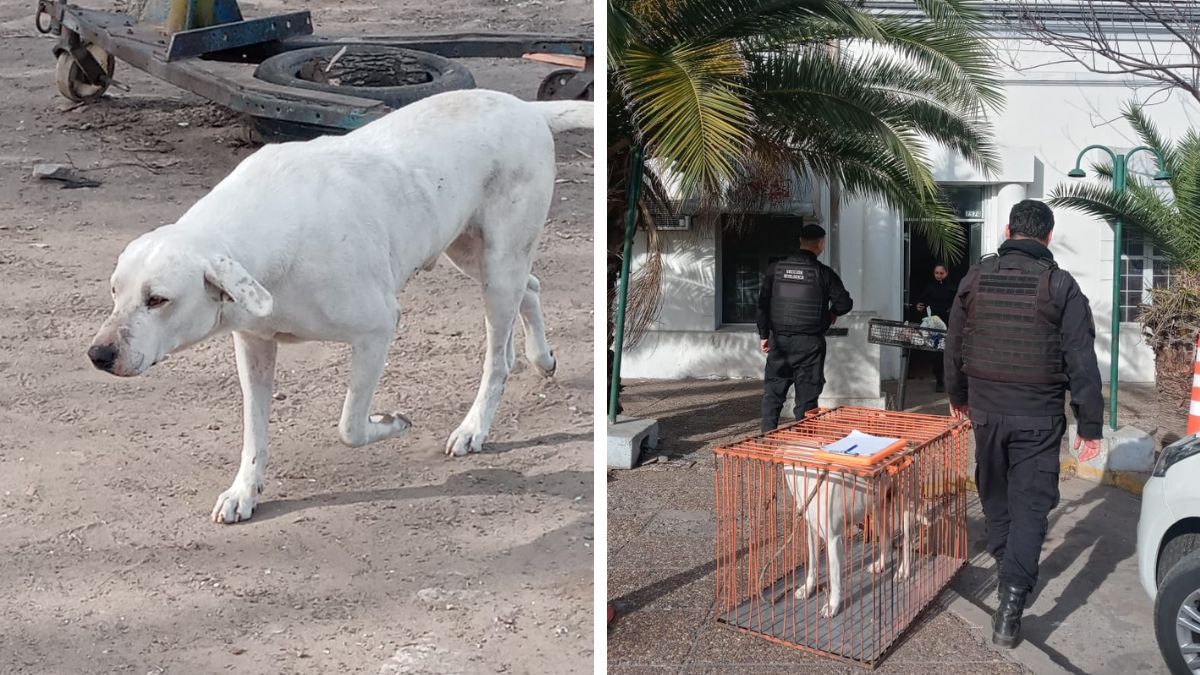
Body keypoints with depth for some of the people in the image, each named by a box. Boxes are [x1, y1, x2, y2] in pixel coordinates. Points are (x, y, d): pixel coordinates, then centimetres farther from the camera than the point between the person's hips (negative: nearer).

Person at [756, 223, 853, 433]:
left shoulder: (775, 268, 1)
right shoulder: (823, 273, -7)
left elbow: (763, 303, 0)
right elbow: (845, 303, -8)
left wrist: (763, 334, 6)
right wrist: (833, 312, 13)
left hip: (779, 339, 3)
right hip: (809, 343, -3)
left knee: (772, 391, 11)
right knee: (806, 395, 4)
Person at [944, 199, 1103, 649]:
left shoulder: (975, 278, 3)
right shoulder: (1060, 285, -8)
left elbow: (954, 346, 12)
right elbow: (1081, 362, -9)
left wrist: (958, 397, 26)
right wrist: (1090, 425, -3)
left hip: (986, 409, 3)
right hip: (1039, 415, -3)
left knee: (993, 491, 22)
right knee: (1030, 503, -1)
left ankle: (1007, 563, 37)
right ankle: (1010, 605, -8)